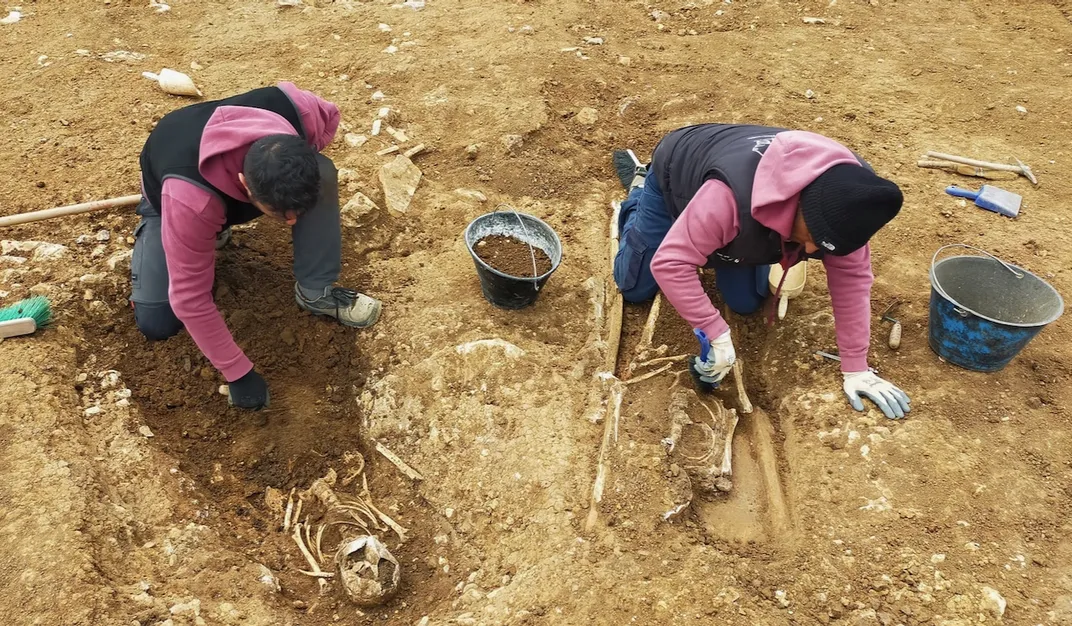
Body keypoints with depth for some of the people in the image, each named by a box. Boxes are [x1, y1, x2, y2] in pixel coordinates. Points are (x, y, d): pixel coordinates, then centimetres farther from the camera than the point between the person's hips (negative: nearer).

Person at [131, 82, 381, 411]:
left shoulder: (295, 113, -38)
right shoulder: (189, 200, -48)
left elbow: (329, 116, -9)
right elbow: (190, 299, -37)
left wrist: (297, 167, -23)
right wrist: (238, 374, -31)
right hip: (172, 202, -2)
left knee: (324, 172, -30)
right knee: (156, 324, -15)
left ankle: (316, 291, -13)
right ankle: (151, 233, 15)